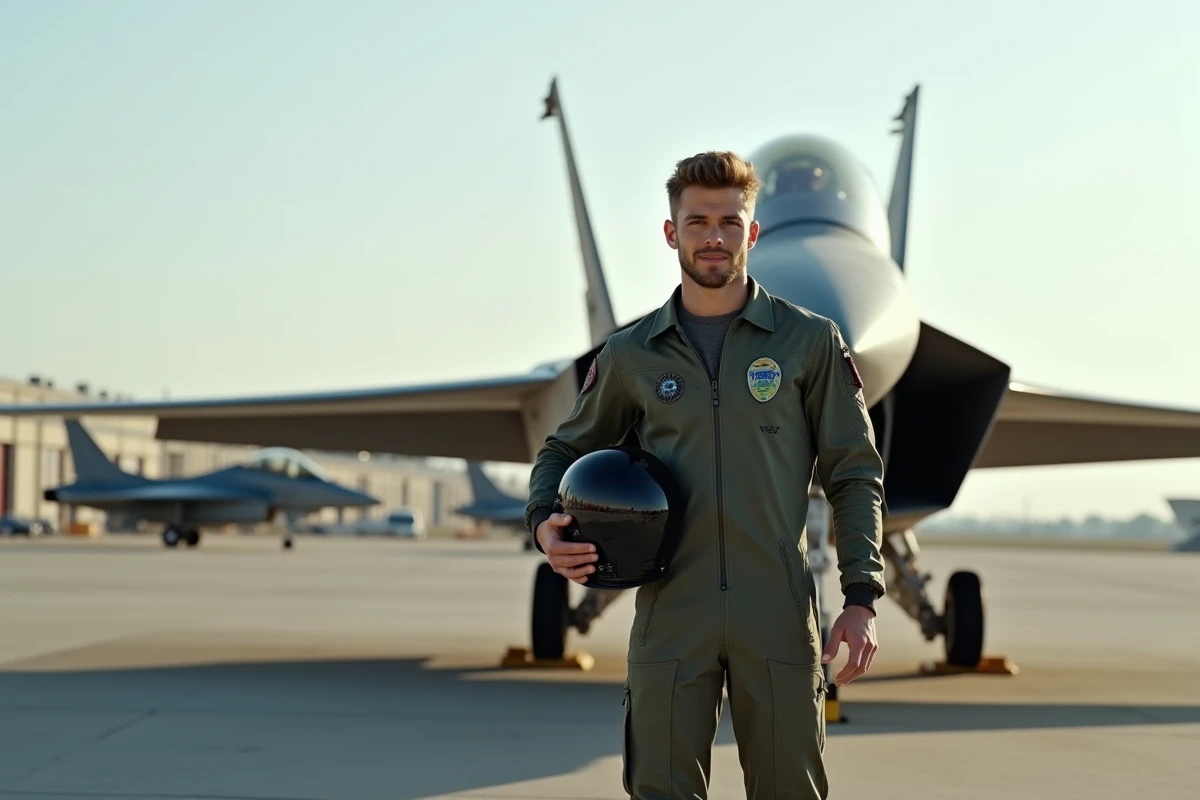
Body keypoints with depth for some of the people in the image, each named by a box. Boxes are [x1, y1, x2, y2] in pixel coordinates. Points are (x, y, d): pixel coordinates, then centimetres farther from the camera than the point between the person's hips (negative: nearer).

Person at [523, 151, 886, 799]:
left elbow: (854, 473, 4)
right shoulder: (632, 354, 8)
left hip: (779, 617, -1)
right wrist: (544, 522, -1)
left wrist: (861, 599, -5)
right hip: (669, 616, 1)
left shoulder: (811, 341, 4)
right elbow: (566, 449, 21)